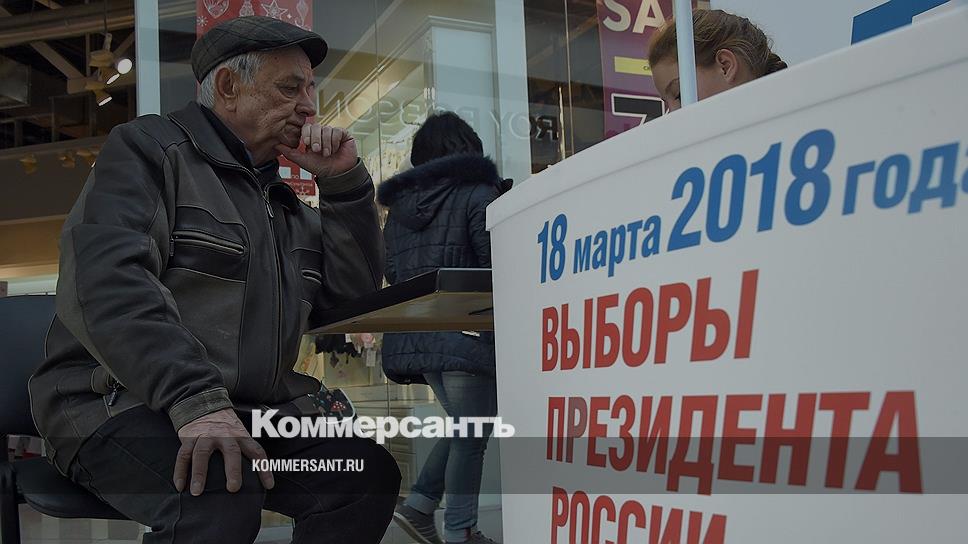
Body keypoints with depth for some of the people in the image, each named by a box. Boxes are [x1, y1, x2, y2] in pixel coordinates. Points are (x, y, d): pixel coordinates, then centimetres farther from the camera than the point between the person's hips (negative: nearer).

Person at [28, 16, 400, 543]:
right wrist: (195, 399, -31)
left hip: (251, 414, 7)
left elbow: (354, 297, 16)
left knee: (369, 471, -17)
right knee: (220, 491, -36)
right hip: (119, 404, -6)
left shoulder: (284, 204, 21)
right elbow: (106, 279, -18)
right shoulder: (148, 148, 0)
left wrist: (343, 182, 5)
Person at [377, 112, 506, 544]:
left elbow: (392, 271, 13)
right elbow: (496, 265, -13)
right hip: (465, 331, -7)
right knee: (471, 433, 4)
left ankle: (419, 505, 16)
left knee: (464, 425, 21)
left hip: (416, 335, 7)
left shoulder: (398, 205, 13)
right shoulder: (477, 194, -6)